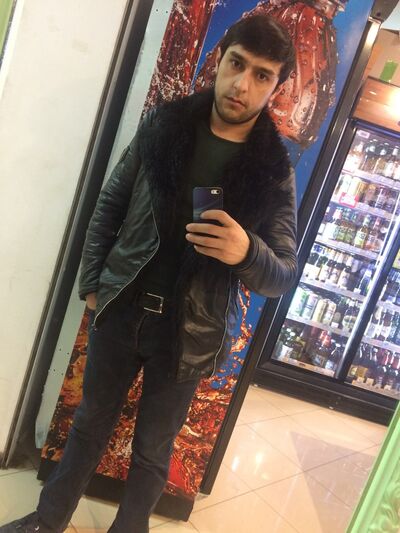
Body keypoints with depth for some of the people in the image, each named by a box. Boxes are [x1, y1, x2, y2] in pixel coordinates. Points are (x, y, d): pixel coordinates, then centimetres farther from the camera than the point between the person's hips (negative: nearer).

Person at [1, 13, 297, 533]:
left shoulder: (274, 171, -7)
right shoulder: (164, 123, -2)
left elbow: (285, 275, -6)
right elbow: (110, 206, 6)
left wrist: (247, 251, -28)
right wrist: (92, 283, 4)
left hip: (189, 332, -2)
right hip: (121, 307, 3)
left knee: (152, 450, 15)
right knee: (89, 423, 21)